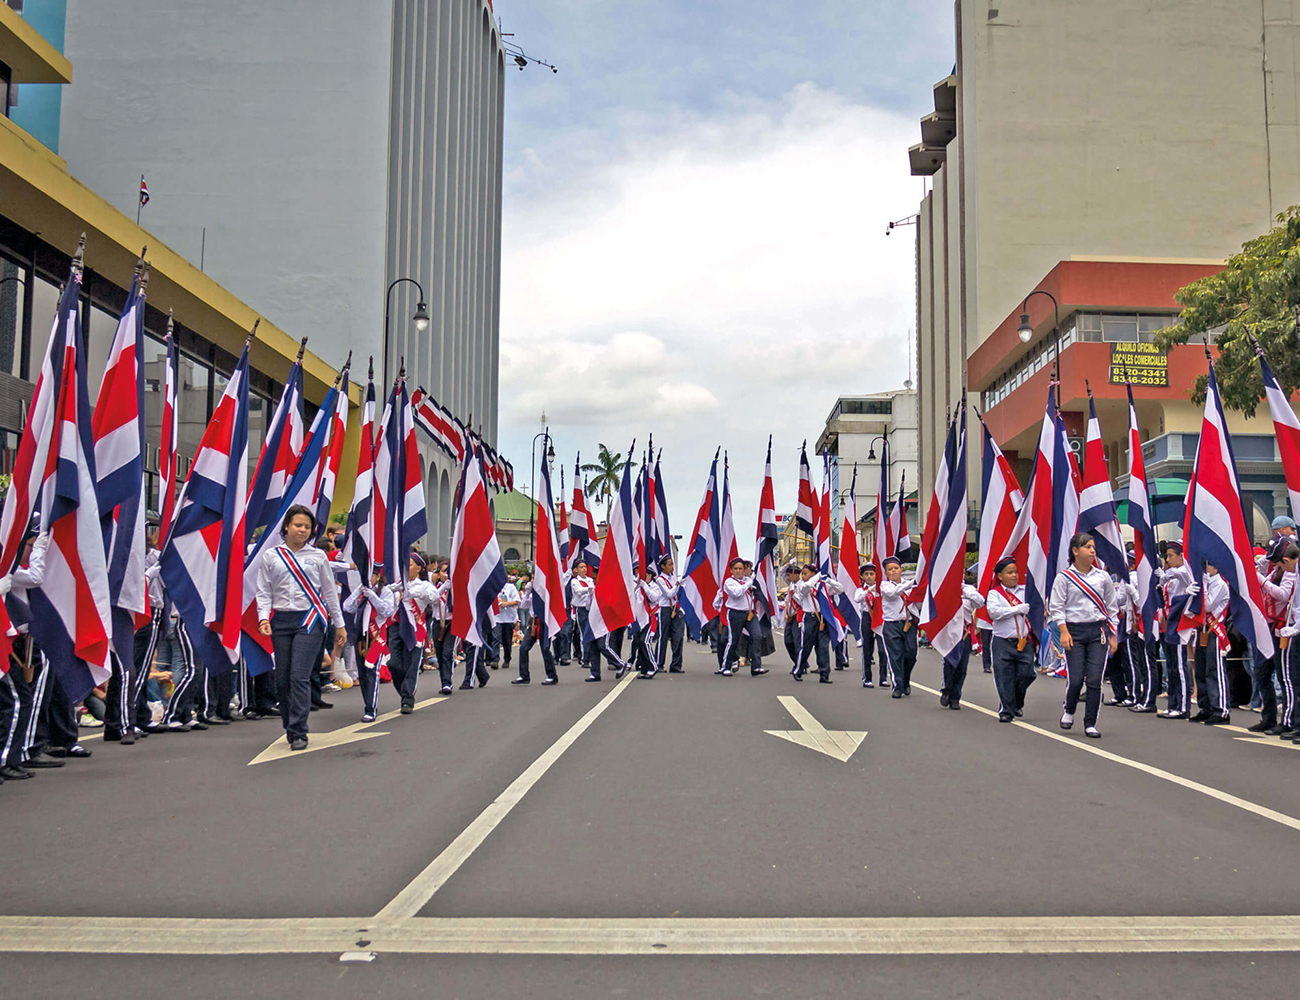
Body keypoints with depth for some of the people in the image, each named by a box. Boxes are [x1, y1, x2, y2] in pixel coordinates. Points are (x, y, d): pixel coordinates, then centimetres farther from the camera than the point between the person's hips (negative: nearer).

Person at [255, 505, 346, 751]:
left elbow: (330, 591, 12)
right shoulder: (271, 556, 9)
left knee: (299, 676, -13)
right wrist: (263, 617, -7)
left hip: (310, 619, -2)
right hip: (281, 620, 2)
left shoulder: (317, 556, 7)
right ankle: (289, 727, 19)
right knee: (282, 679, 4)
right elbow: (264, 592, 10)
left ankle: (298, 732, -11)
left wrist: (339, 625, 13)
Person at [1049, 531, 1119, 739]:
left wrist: (1113, 635, 10)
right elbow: (1056, 607, -2)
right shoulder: (1064, 577, -1)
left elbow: (1111, 607, 14)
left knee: (1095, 679, -4)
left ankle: (1090, 724, 6)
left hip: (1098, 631, 2)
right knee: (1076, 679, -6)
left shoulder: (1103, 577, 7)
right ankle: (1069, 711, 25)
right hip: (1074, 631, -2)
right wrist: (1064, 632, -12)